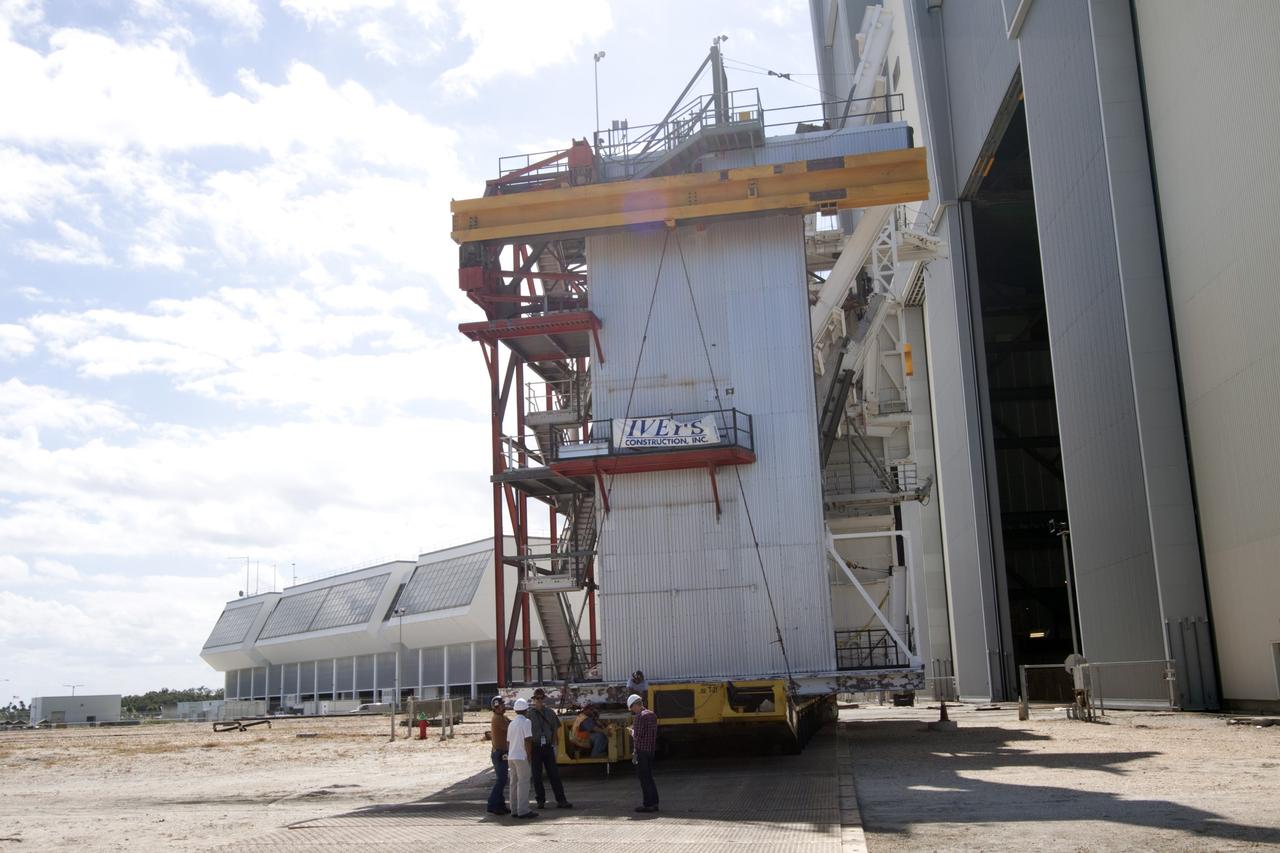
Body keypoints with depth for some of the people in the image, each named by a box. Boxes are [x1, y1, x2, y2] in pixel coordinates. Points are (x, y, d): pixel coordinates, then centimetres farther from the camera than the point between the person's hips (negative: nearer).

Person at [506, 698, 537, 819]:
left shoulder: (511, 723, 15)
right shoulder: (525, 722, -9)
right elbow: (527, 741, -15)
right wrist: (529, 756, -9)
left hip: (511, 756, 8)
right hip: (521, 756, -8)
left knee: (514, 783, 11)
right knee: (523, 783, -6)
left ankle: (514, 810, 12)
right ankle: (523, 810, -8)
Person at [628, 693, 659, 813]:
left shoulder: (640, 716, -16)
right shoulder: (652, 714, 11)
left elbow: (637, 735, -20)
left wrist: (632, 732, 1)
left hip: (641, 750, -9)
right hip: (651, 749, 9)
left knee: (644, 778, -2)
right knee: (649, 777, 16)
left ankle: (648, 804, -1)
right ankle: (654, 803, 18)